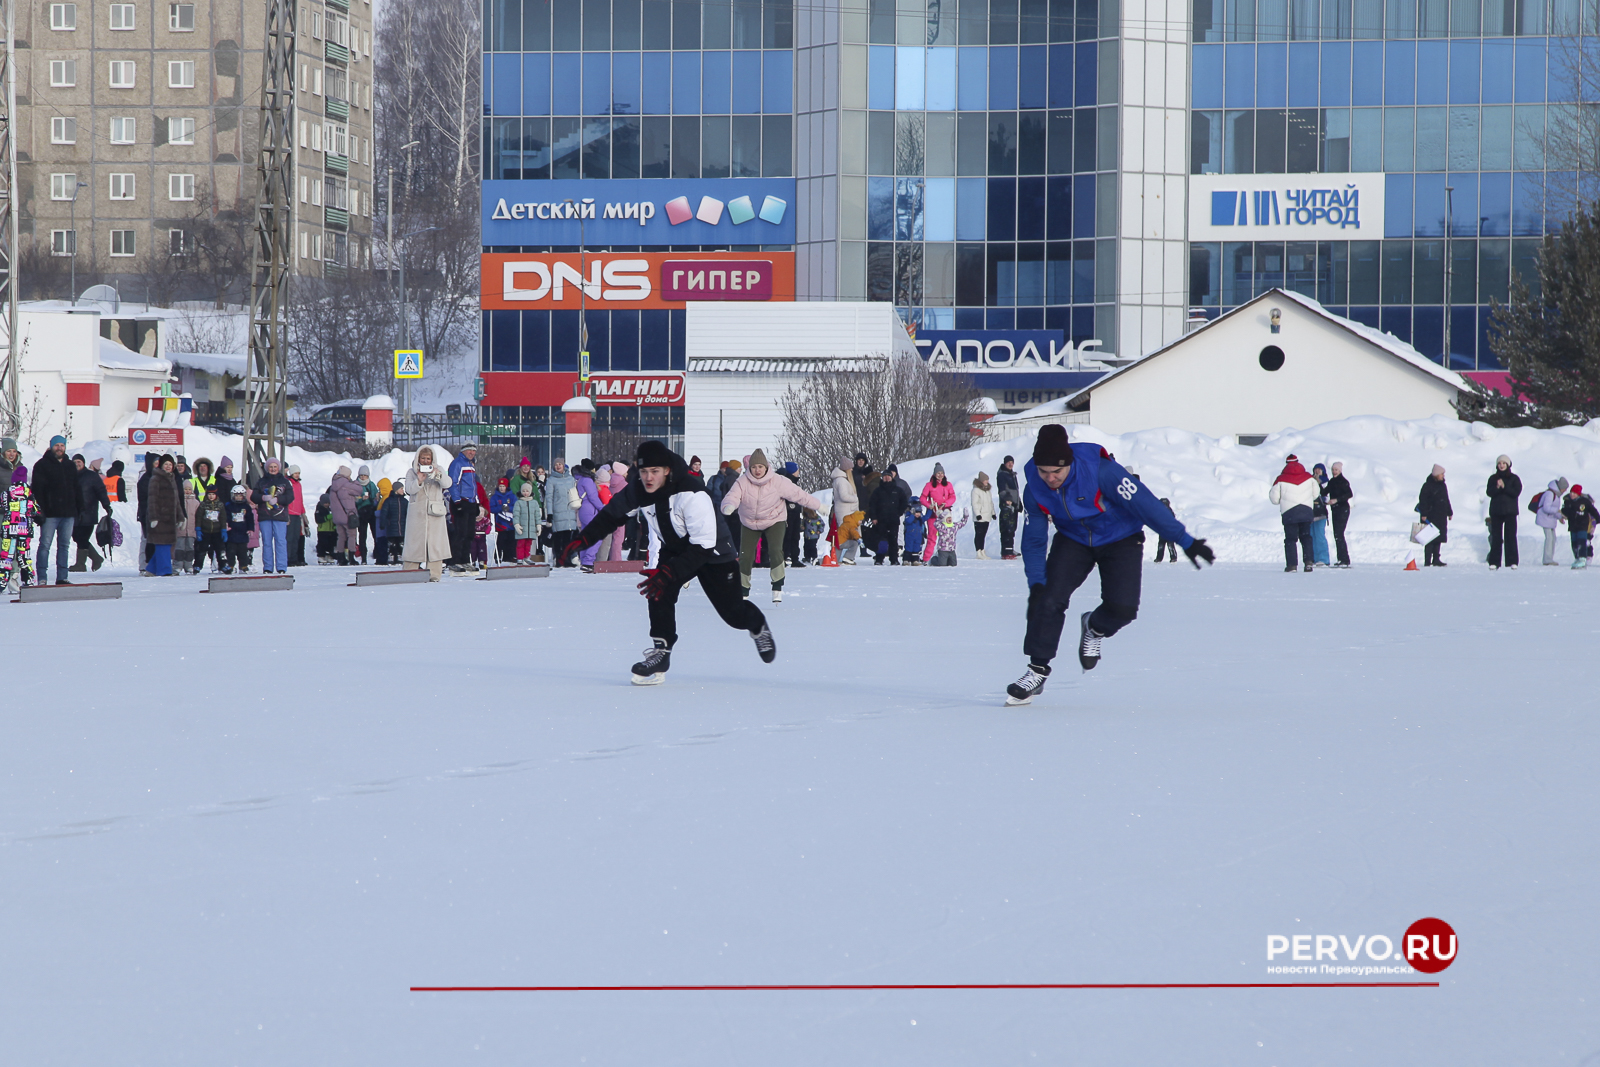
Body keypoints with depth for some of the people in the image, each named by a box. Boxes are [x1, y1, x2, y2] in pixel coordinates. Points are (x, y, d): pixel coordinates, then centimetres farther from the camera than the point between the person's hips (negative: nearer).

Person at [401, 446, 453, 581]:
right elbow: (409, 489, -6)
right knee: (414, 541, -4)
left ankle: (434, 574, -4)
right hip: (417, 513, 0)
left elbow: (447, 484, -6)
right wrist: (419, 481, -25)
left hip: (435, 514, 0)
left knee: (435, 542, -6)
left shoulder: (439, 470, 11)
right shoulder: (412, 472, 10)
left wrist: (438, 474, -25)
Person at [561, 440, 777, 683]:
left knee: (732, 611, 2)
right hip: (672, 548, 4)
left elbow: (703, 546, -39)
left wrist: (669, 572, -47)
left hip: (712, 550, -4)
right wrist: (583, 539, -9)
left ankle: (758, 626, 37)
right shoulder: (637, 488, -20)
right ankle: (660, 651, -16)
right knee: (660, 591, -24)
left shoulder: (691, 495, -39)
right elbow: (613, 513, -1)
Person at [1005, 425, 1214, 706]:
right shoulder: (1035, 490, -19)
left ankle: (1095, 628, 17)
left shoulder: (1101, 472, -34)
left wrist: (1185, 541, -23)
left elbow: (1144, 504, -27)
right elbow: (1034, 540, -6)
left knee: (1122, 607, -19)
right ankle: (1037, 670, -1)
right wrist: (1036, 583, -16)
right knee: (1047, 599, -16)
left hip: (1120, 541, -3)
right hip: (1073, 541, 3)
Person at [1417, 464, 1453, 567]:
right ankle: (1427, 561, -7)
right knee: (1430, 539, -8)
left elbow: (1446, 500, 22)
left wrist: (1449, 512, 22)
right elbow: (1422, 499, -14)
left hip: (1441, 516, 8)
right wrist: (1424, 514, -19)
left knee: (1439, 539, 9)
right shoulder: (1428, 485, -10)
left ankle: (1436, 559, 15)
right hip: (1430, 516, -8)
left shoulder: (1442, 485, 14)